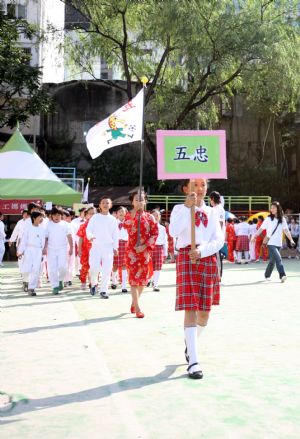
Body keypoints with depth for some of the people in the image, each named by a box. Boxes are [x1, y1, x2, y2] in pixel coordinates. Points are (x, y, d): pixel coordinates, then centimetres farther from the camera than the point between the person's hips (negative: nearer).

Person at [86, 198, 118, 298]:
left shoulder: (113, 219, 10)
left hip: (108, 247, 1)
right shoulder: (95, 217, 7)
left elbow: (115, 235, 12)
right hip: (96, 246, -1)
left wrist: (115, 247, 6)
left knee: (107, 270, -3)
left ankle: (104, 290, 7)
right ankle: (94, 284, 17)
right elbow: (88, 229, 1)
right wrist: (90, 236, -20)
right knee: (94, 267, -12)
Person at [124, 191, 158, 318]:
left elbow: (155, 233, -1)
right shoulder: (129, 215, 1)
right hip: (132, 250, -3)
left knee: (143, 278, 9)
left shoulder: (150, 217, 5)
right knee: (134, 278, -7)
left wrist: (145, 246, -12)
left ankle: (134, 302, 29)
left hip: (145, 251, 3)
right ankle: (137, 308, -6)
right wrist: (134, 212, -24)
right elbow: (127, 226, -20)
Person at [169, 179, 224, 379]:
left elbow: (219, 240, 2)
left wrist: (202, 251, -15)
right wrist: (187, 207, -23)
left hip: (209, 260, 4)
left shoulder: (212, 212, 13)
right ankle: (194, 361, -8)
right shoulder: (180, 209, 4)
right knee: (190, 309, -10)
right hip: (187, 258, -4)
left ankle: (191, 341, 39)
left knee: (204, 312, 9)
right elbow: (174, 231, -16)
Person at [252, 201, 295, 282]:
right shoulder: (268, 219, -2)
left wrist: (291, 239, -9)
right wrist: (255, 236, -10)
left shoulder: (282, 219, 5)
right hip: (271, 244, -4)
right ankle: (282, 275, -24)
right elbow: (261, 228, -2)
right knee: (278, 259, -19)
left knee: (273, 260, 12)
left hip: (278, 244, 4)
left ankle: (267, 275, 28)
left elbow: (286, 230, 2)